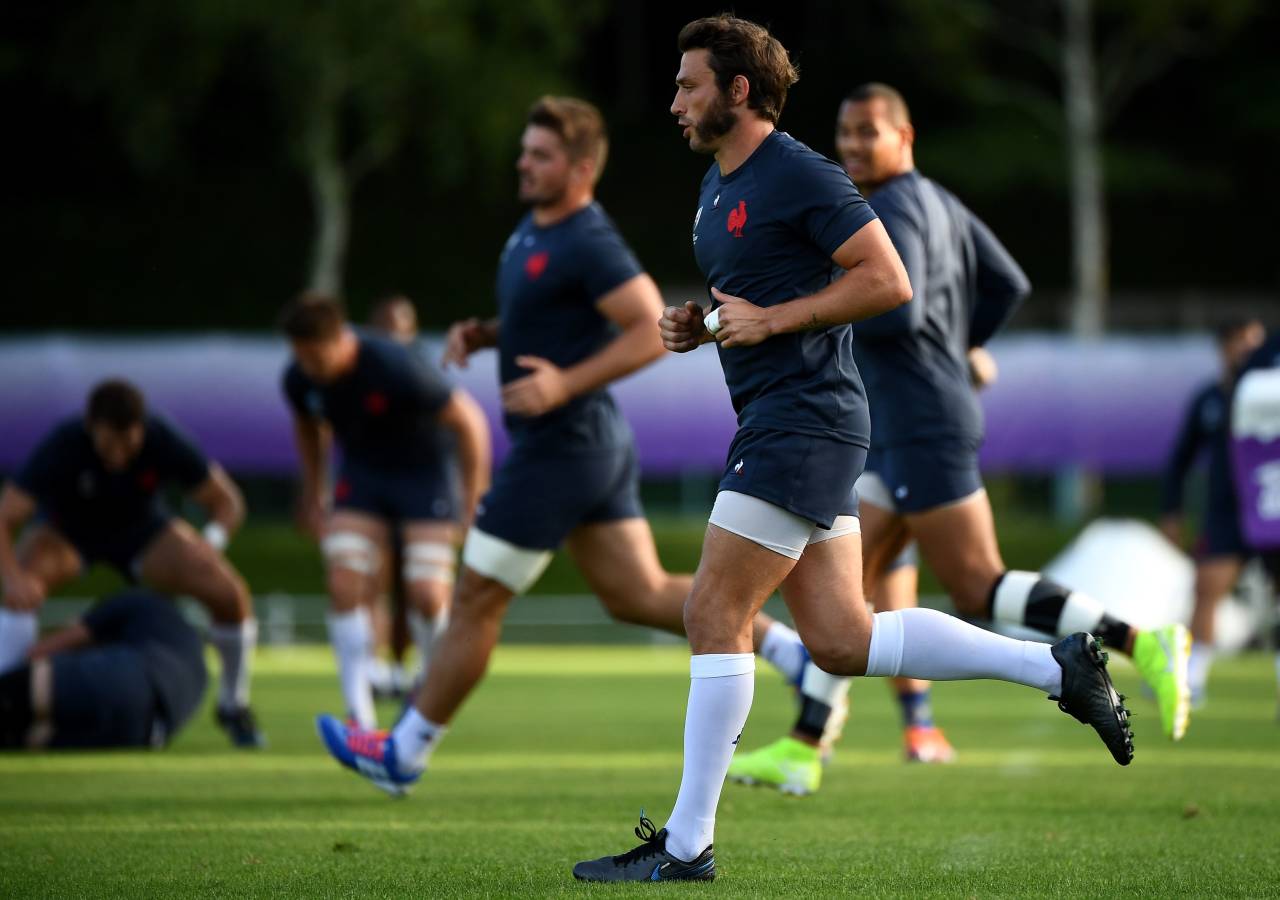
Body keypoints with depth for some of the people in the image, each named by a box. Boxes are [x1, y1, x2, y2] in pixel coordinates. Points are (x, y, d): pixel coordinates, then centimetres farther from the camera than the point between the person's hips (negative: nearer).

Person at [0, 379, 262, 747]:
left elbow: (227, 501, -18)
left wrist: (209, 547, -39)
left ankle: (233, 707, 6)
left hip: (141, 527, 2)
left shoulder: (164, 442, -32)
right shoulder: (62, 446, -38)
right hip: (64, 530, -2)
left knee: (231, 594, -18)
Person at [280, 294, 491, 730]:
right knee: (346, 588, -15)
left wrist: (474, 500, -13)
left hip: (425, 470, -4)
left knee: (427, 595, -13)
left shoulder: (397, 369, -32)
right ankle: (360, 715, -11)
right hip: (361, 476, 4)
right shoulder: (299, 379, -15)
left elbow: (468, 420, -19)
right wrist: (313, 495, 16)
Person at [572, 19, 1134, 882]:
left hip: (804, 419, -10)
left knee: (714, 616, -10)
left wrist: (769, 320, -18)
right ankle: (1061, 666, 13)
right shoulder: (718, 185, 17)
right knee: (844, 642, 7)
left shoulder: (801, 175, -12)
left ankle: (687, 843, -6)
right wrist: (696, 324, 10)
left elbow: (889, 281, -16)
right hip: (773, 422, 10)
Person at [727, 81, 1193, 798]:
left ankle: (1139, 642, -9)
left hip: (924, 429, -10)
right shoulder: (940, 203, 16)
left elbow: (900, 308, -26)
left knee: (979, 590, -10)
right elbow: (1010, 286, 21)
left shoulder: (894, 208, -13)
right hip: (898, 434, 10)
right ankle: (803, 751, 7)